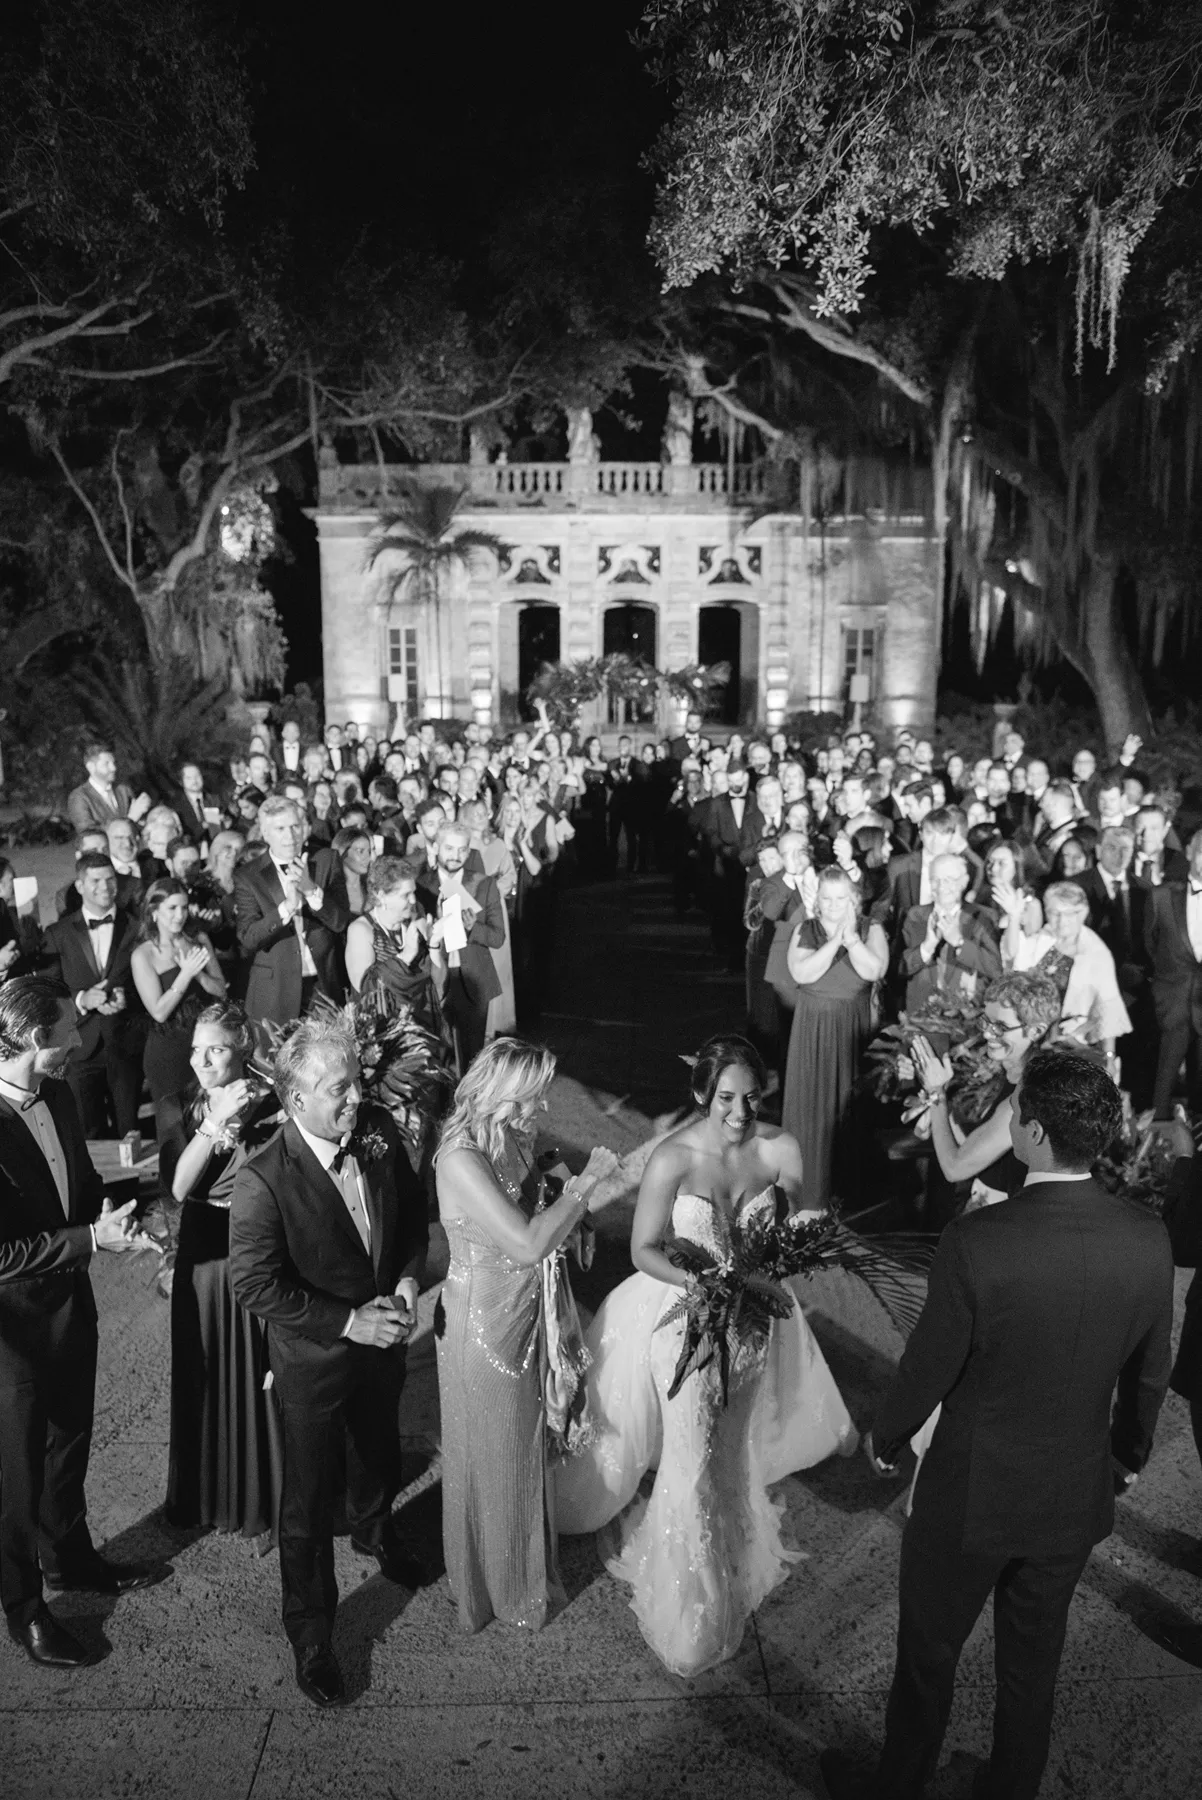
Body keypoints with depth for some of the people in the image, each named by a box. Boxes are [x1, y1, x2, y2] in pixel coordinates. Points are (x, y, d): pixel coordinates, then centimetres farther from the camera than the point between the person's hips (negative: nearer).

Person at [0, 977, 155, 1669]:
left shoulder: (59, 1094, -6)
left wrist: (107, 1212, -9)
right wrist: (91, 1237, -28)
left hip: (71, 1300, 7)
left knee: (71, 1443, 26)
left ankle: (70, 1556, 50)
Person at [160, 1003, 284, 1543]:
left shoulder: (269, 1108, -10)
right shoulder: (178, 1109, -1)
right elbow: (178, 1186, -13)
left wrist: (243, 1124, -22)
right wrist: (215, 1122, -22)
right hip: (202, 1260, 3)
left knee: (258, 1377, 7)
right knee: (203, 1377, 15)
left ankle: (264, 1504, 27)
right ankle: (205, 1494, 37)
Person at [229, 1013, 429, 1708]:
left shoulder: (380, 1132, -14)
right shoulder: (263, 1181, -30)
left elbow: (413, 1208, 2)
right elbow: (255, 1286, -24)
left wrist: (408, 1277, -12)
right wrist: (350, 1323, -25)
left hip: (383, 1341, 6)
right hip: (314, 1361, -5)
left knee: (380, 1454, 30)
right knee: (309, 1501, 11)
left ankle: (375, 1532, 62)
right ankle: (311, 1636, 33)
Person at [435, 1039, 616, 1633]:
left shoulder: (512, 1142, -3)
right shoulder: (461, 1159, -30)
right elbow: (528, 1243, -32)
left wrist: (569, 1207, -5)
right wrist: (584, 1183, -24)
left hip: (525, 1317, 8)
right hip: (483, 1325, -8)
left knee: (526, 1448, 25)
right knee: (490, 1459, 15)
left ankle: (525, 1569, 48)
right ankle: (492, 1586, 39)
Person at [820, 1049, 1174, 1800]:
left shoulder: (978, 1241, -30)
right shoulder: (1150, 1239, -16)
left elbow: (929, 1368, -18)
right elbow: (1150, 1373, -1)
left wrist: (886, 1439, 2)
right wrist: (1129, 1454, 19)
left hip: (973, 1496, -3)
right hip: (1077, 1499, 4)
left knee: (928, 1654, 21)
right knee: (1035, 1660, 26)